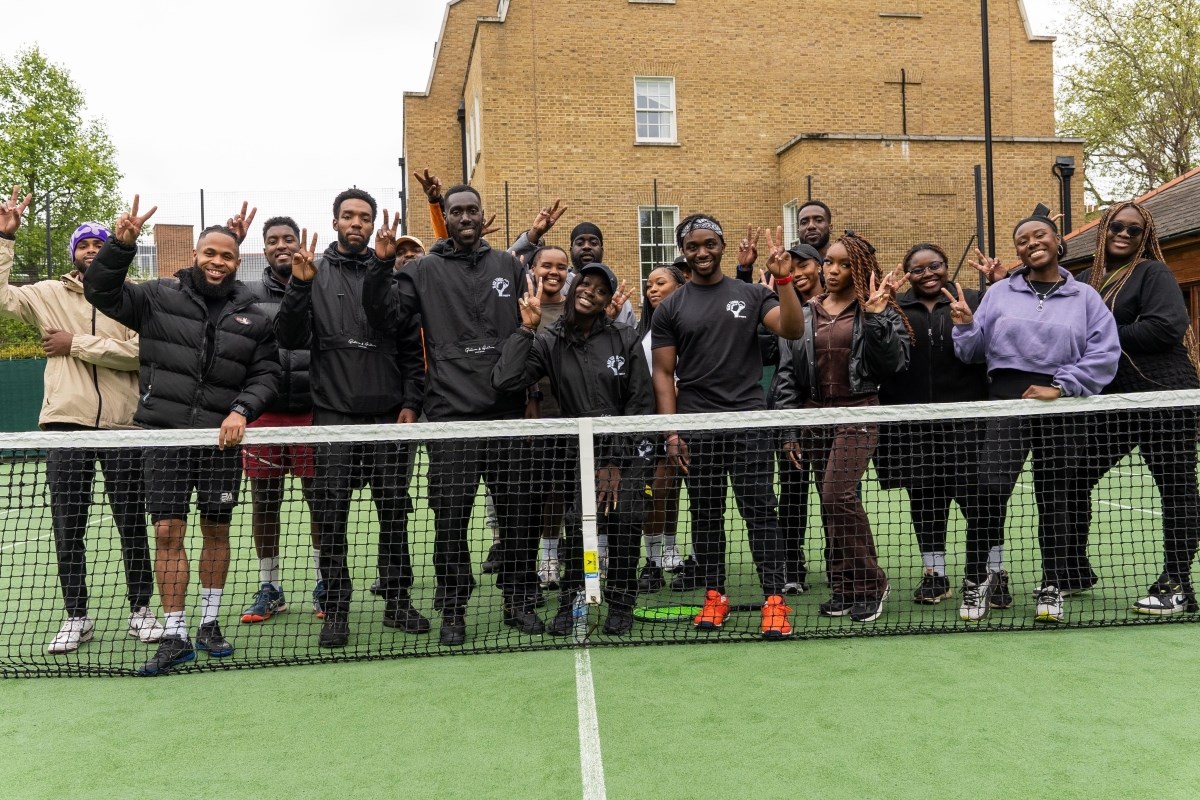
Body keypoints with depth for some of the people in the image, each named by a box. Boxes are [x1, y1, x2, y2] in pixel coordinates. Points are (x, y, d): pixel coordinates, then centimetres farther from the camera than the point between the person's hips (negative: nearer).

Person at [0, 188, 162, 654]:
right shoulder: (50, 295, 9)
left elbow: (139, 352, -11)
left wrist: (76, 344, -11)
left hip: (123, 423, -1)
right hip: (66, 423, 2)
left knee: (132, 521, 6)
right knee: (67, 524, 6)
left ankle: (140, 611, 19)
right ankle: (76, 617, 18)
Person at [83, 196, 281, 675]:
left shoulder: (252, 317, 7)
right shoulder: (160, 296, 4)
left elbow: (266, 374, 5)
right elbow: (101, 291, 0)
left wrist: (242, 409, -12)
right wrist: (121, 244, -15)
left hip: (221, 438, 2)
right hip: (165, 433, -1)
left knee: (216, 529, 11)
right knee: (168, 532, -2)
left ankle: (210, 623, 26)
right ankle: (176, 636, 7)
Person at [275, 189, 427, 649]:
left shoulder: (392, 273, 7)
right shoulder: (314, 274, 7)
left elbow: (412, 346, 6)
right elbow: (291, 339, -2)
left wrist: (410, 403, -4)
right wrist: (299, 286, -14)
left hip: (389, 416, 1)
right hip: (334, 414, -1)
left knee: (394, 512, 7)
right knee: (331, 516, 1)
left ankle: (398, 602, 19)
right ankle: (336, 612, 11)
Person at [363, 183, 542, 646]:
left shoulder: (509, 266, 14)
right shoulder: (425, 271, 7)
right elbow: (383, 316, -4)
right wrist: (380, 268, -16)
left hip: (508, 413, 2)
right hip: (451, 416, -2)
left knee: (518, 512, 7)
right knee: (450, 517, 1)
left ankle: (520, 602, 22)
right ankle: (453, 612, 14)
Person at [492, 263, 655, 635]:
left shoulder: (625, 339, -2)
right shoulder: (548, 342, -1)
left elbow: (641, 403, -1)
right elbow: (505, 380, -17)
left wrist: (616, 462, -5)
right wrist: (527, 326, -13)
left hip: (628, 450, 0)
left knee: (624, 520, -9)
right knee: (582, 521, -17)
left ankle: (620, 604, 12)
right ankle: (571, 602, 3)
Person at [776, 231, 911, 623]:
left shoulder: (878, 312, 2)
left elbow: (893, 363, -8)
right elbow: (788, 374, 9)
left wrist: (876, 316, -16)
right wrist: (789, 430, 5)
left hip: (858, 413, -4)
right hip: (816, 415, 4)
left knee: (839, 494, -18)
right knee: (832, 502, 7)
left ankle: (869, 583, -1)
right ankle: (844, 589, 18)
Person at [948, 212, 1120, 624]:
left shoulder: (1085, 298, 8)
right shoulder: (999, 293, 10)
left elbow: (1105, 354, -3)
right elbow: (974, 353, 11)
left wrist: (1059, 387, -12)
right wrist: (965, 326, -9)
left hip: (1062, 408, 1)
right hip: (1007, 401, 0)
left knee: (1056, 497, 7)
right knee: (988, 489, -13)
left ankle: (1053, 586, 19)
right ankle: (977, 578, 0)